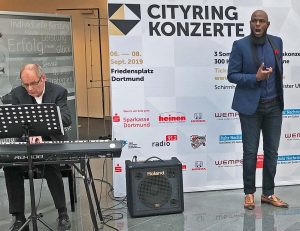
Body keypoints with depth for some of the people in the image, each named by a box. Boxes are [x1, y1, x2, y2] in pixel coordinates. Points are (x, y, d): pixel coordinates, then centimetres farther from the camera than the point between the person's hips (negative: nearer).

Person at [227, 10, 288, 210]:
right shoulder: (240, 45, -7)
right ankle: (249, 193, 17)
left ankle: (268, 193, 21)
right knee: (250, 152, 2)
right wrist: (255, 77, -19)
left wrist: (279, 95, 18)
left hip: (274, 105, 4)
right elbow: (232, 75, -7)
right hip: (250, 106, -4)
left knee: (272, 151, 8)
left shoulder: (277, 42, 6)